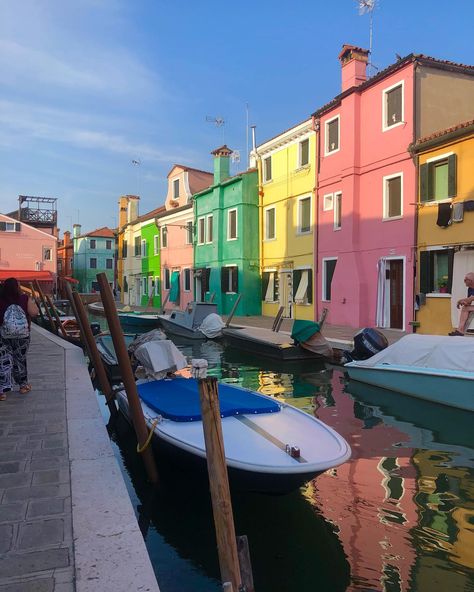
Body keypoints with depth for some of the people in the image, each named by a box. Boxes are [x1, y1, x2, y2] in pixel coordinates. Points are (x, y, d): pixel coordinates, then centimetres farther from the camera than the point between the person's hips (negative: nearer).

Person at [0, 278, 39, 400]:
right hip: (22, 335, 0)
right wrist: (31, 301, 4)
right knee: (20, 359, 14)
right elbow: (34, 312, -8)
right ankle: (23, 385, 28)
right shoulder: (24, 299, -10)